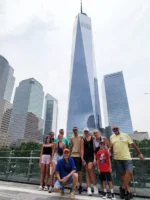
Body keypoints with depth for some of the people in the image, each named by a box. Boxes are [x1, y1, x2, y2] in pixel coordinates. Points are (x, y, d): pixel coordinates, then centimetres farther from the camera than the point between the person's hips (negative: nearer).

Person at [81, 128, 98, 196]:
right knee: (87, 171, 6)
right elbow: (82, 149, 6)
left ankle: (95, 186, 3)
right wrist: (82, 158, -2)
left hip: (91, 156, -3)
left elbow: (94, 148, -2)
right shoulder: (83, 140, 8)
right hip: (85, 156, 3)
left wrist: (95, 158, -8)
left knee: (90, 169, -18)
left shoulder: (92, 138, 0)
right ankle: (89, 189, 13)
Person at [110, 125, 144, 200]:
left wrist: (139, 153, -1)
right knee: (122, 174, 9)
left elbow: (133, 144, 0)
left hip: (126, 157, -2)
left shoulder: (125, 135, 0)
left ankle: (123, 187, 9)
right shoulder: (111, 137, 8)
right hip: (117, 158, 2)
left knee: (129, 172, -9)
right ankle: (127, 191, 21)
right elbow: (111, 148, 18)